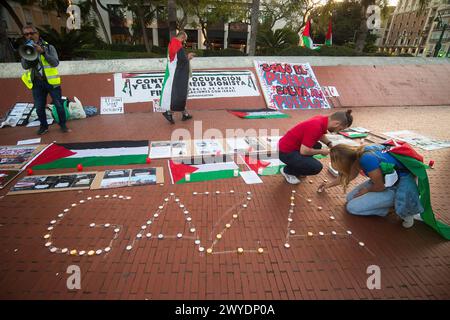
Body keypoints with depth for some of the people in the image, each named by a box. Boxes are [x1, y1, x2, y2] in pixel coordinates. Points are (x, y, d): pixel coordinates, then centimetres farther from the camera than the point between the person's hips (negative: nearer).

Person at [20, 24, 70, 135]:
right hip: (37, 83, 3)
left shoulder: (48, 47, -2)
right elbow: (25, 66, 0)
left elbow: (55, 63, -13)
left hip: (51, 81, -3)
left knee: (59, 105, 2)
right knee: (39, 108, 8)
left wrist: (43, 52, -22)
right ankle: (44, 126, 24)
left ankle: (63, 125, 17)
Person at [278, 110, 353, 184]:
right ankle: (288, 171, 3)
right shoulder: (316, 127, -27)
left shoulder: (323, 120, 1)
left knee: (317, 146, 22)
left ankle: (296, 166, 19)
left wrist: (331, 144, 8)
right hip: (286, 152, -10)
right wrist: (321, 151, -10)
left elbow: (321, 135, 24)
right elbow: (304, 151, -25)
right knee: (317, 167, -17)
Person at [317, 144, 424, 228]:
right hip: (386, 178, 8)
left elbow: (380, 186, -19)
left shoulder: (367, 160, -33)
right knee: (350, 198, 6)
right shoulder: (359, 152, -7)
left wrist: (367, 190, 2)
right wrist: (330, 184, 23)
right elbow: (349, 174, 13)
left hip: (400, 186, -8)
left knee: (352, 207, -10)